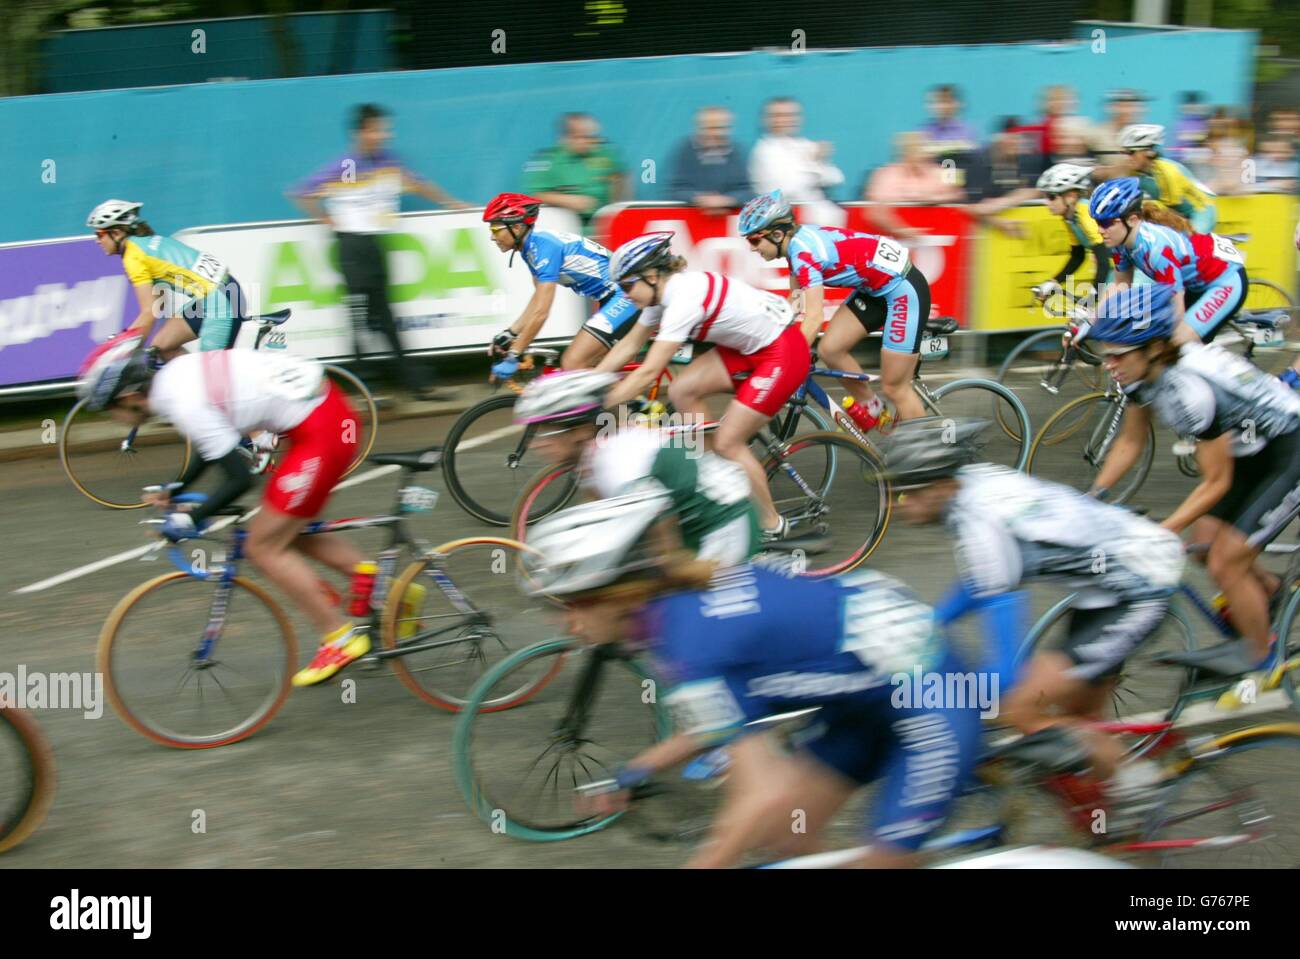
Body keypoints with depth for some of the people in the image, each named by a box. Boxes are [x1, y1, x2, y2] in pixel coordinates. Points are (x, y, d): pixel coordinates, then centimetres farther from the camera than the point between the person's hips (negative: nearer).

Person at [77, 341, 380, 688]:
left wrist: (190, 519, -6)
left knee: (263, 548, 1)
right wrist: (174, 491, 21)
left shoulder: (185, 405, -18)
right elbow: (214, 445, 24)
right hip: (330, 406, 10)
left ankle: (340, 640, 6)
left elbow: (239, 478, -16)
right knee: (285, 534, 21)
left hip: (321, 431, -10)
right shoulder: (175, 373, 9)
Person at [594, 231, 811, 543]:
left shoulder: (684, 297, -27)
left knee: (727, 442, -7)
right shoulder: (663, 292, 0)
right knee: (681, 391, -4)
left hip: (783, 352, -9)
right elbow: (628, 345, 10)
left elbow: (648, 372, -30)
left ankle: (773, 526, 8)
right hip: (750, 346, 9)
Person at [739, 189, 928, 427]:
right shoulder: (798, 241, 2)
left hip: (904, 289, -9)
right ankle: (872, 412, 19)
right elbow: (795, 301, 12)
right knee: (829, 349, 0)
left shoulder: (804, 250, -25)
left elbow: (814, 318, -30)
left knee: (894, 387, -3)